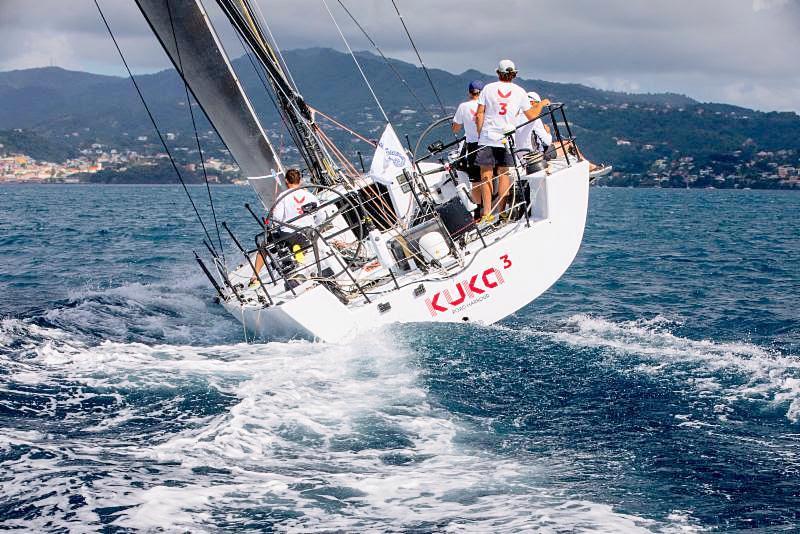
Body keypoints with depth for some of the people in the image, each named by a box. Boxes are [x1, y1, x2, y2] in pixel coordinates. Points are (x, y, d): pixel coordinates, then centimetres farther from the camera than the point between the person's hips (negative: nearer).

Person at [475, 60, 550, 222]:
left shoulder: (488, 88, 3)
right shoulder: (519, 91, 4)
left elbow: (479, 115, 0)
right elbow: (531, 116, 11)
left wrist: (480, 134, 9)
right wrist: (542, 103, 28)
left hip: (487, 138, -1)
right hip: (507, 139, 1)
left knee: (486, 175, 1)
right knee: (504, 174, 8)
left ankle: (487, 213, -3)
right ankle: (501, 212, 5)